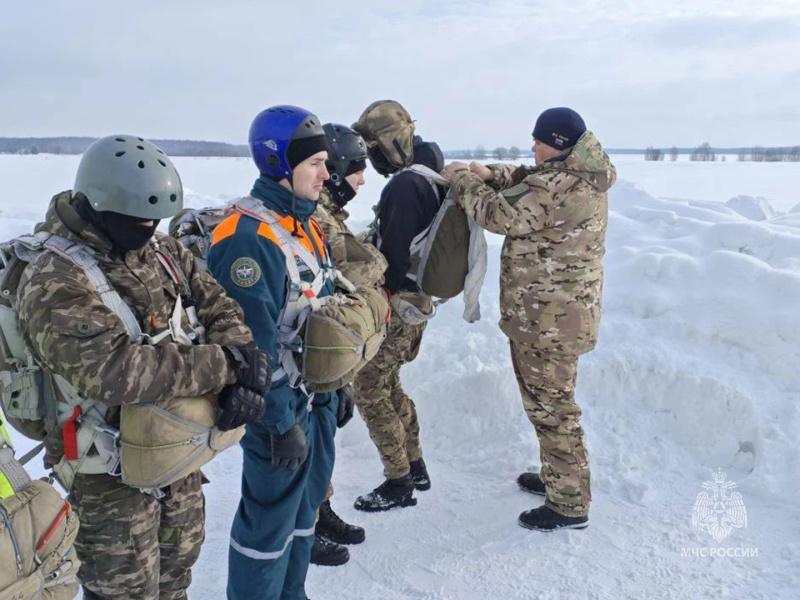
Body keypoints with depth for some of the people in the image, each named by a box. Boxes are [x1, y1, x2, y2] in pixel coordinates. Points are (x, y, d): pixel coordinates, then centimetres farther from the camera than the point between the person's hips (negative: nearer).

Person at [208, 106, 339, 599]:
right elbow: (255, 342, -24)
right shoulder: (249, 236, -23)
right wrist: (281, 423, -20)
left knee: (306, 504, 22)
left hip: (318, 396, 10)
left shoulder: (306, 225, 8)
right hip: (283, 405, -9)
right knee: (270, 519, 6)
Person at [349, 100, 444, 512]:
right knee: (388, 383, 20)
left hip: (398, 304, -10)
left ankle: (399, 482, 8)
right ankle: (415, 467, 29)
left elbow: (393, 255, -23)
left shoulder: (404, 186, -21)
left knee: (368, 388, -1)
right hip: (419, 298, 10)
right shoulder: (431, 179, 11)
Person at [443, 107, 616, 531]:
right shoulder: (584, 179, 10)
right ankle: (558, 477, 40)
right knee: (550, 399, 23)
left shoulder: (559, 186, -23)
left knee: (550, 405, 1)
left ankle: (570, 504, 14)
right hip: (563, 312, 11)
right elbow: (528, 184, 19)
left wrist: (463, 181, -9)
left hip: (548, 318, -11)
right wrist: (492, 175, 1)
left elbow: (502, 214, -23)